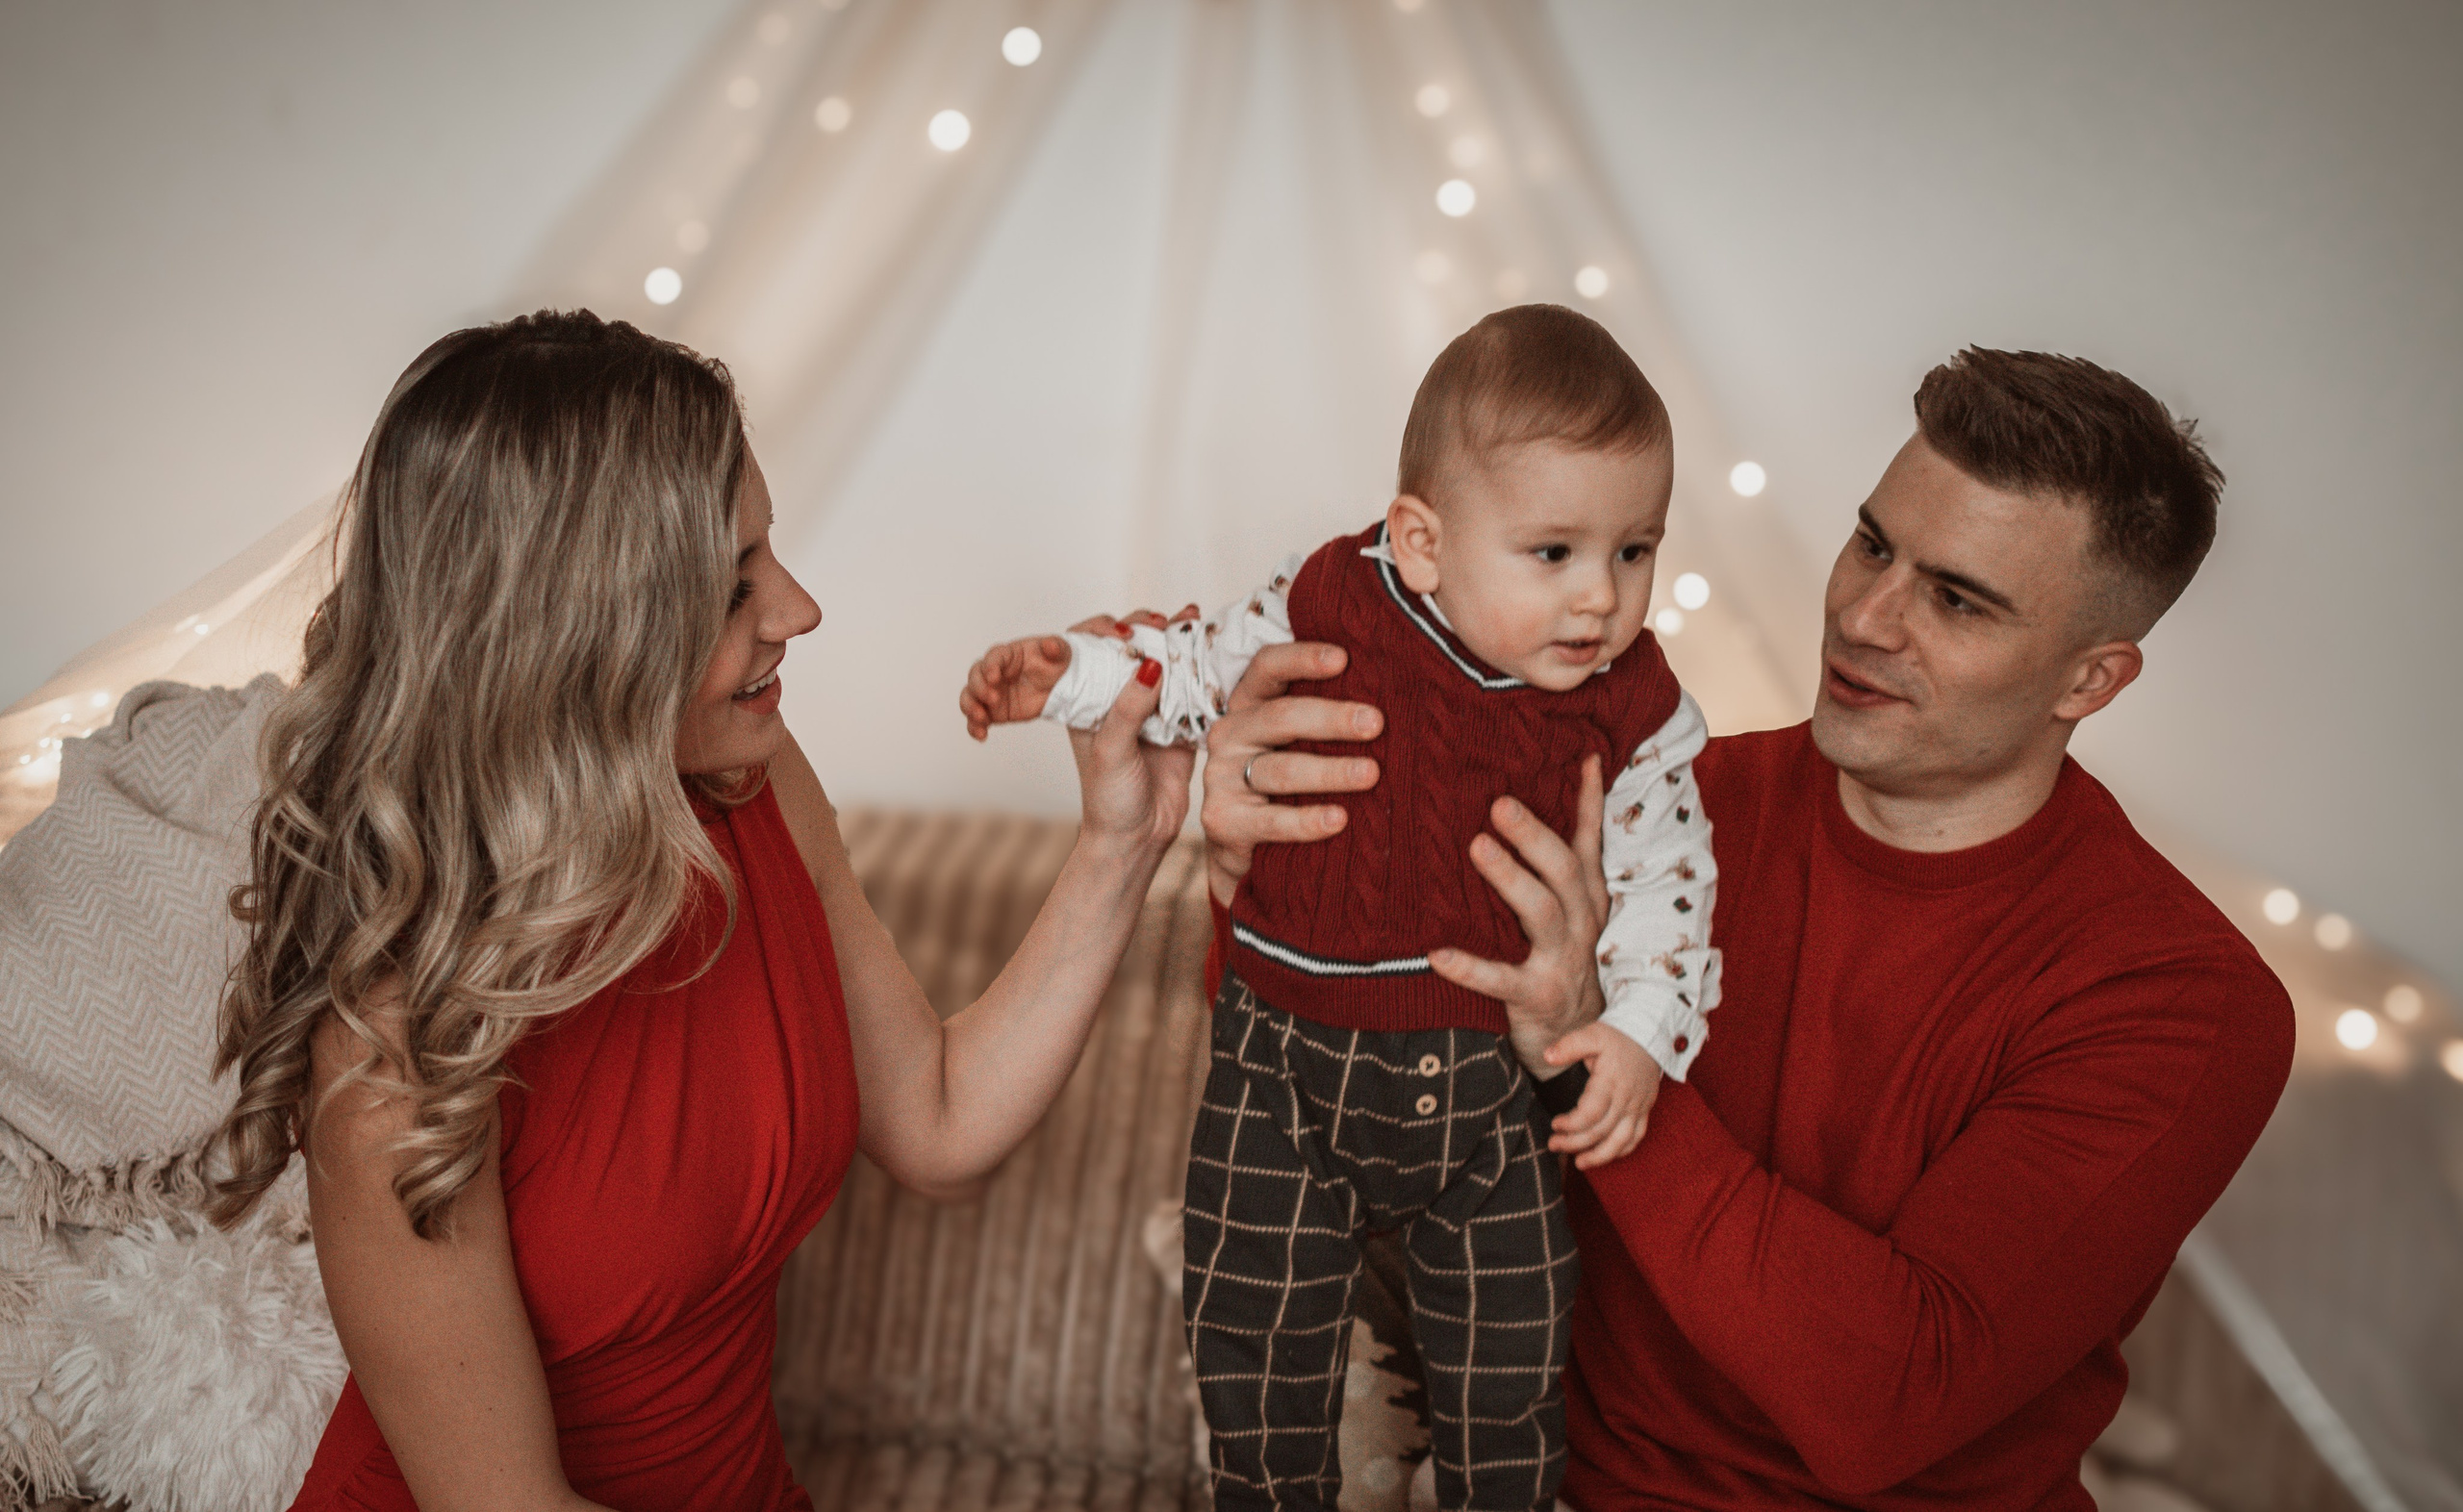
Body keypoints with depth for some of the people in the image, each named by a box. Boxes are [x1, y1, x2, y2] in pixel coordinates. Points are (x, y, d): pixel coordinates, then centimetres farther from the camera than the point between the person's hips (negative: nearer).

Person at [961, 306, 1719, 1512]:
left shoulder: (1633, 711, -11)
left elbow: (1663, 873, -4)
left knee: (1511, 1370, 10)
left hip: (1501, 1084, 0)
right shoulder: (1326, 611, -13)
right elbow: (1202, 669, 3)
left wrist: (1641, 1029, -17)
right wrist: (1062, 673, -10)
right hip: (1290, 1072, 0)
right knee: (1256, 1351, 11)